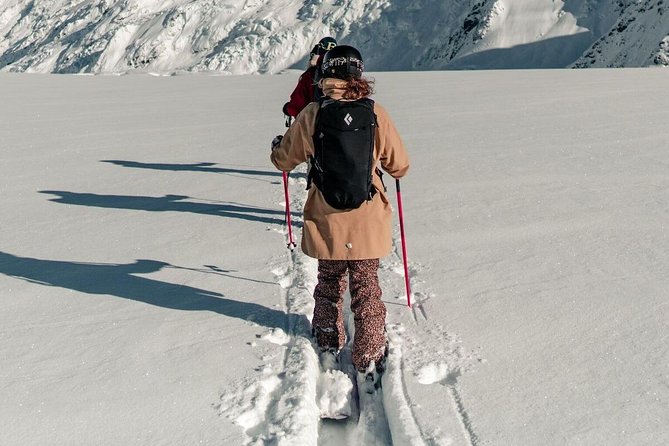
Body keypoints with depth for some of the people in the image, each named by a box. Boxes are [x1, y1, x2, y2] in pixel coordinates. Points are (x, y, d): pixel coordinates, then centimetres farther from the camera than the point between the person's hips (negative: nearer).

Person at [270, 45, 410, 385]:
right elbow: (399, 166, -1)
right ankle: (369, 356, 17)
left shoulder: (311, 115, -10)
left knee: (329, 282, 22)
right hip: (367, 220, -1)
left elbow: (283, 161, 2)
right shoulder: (376, 115, -10)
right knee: (366, 288, 12)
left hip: (326, 220, 1)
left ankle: (329, 340, 39)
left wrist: (277, 146, 25)